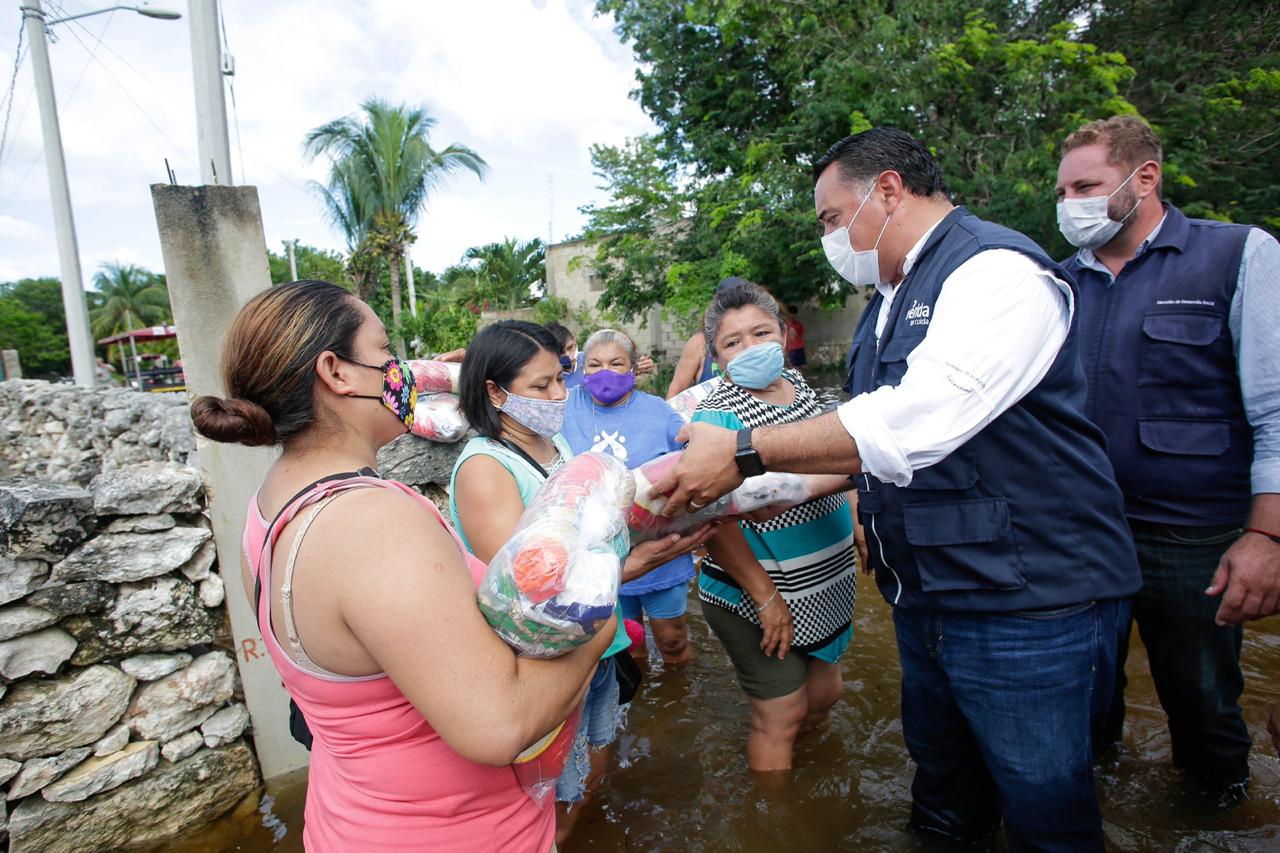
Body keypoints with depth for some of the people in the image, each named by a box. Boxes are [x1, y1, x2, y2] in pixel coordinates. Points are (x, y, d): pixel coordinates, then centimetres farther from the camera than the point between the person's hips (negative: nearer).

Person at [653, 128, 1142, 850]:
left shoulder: (998, 269, -16)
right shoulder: (889, 301, 15)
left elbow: (917, 418, -30)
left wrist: (744, 453, -27)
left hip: (1028, 600, -8)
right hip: (925, 599, 8)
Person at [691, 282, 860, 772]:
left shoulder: (797, 384, 3)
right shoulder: (718, 414, -21)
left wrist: (856, 525, 16)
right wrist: (765, 597, -24)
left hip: (826, 585, 8)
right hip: (755, 596, -7)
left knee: (823, 693, 22)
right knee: (781, 715, 7)